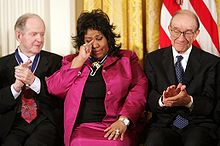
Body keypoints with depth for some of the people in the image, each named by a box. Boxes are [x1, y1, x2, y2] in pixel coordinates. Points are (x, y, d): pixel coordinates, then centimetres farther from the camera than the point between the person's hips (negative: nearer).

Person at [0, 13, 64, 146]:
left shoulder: (55, 61, 11)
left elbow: (61, 98, 0)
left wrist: (34, 81, -14)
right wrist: (16, 86, -14)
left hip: (46, 121, -1)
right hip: (14, 124, 1)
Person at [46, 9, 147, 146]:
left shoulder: (126, 58, 16)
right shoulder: (72, 61, 21)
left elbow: (139, 89, 3)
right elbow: (54, 89, 7)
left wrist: (123, 120, -12)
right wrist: (79, 61, 2)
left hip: (115, 128, -1)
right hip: (82, 129, 1)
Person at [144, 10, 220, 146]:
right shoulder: (153, 59, 11)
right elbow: (148, 100, 2)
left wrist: (189, 101, -23)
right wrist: (162, 100, -21)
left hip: (199, 125, -1)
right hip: (164, 124, 1)